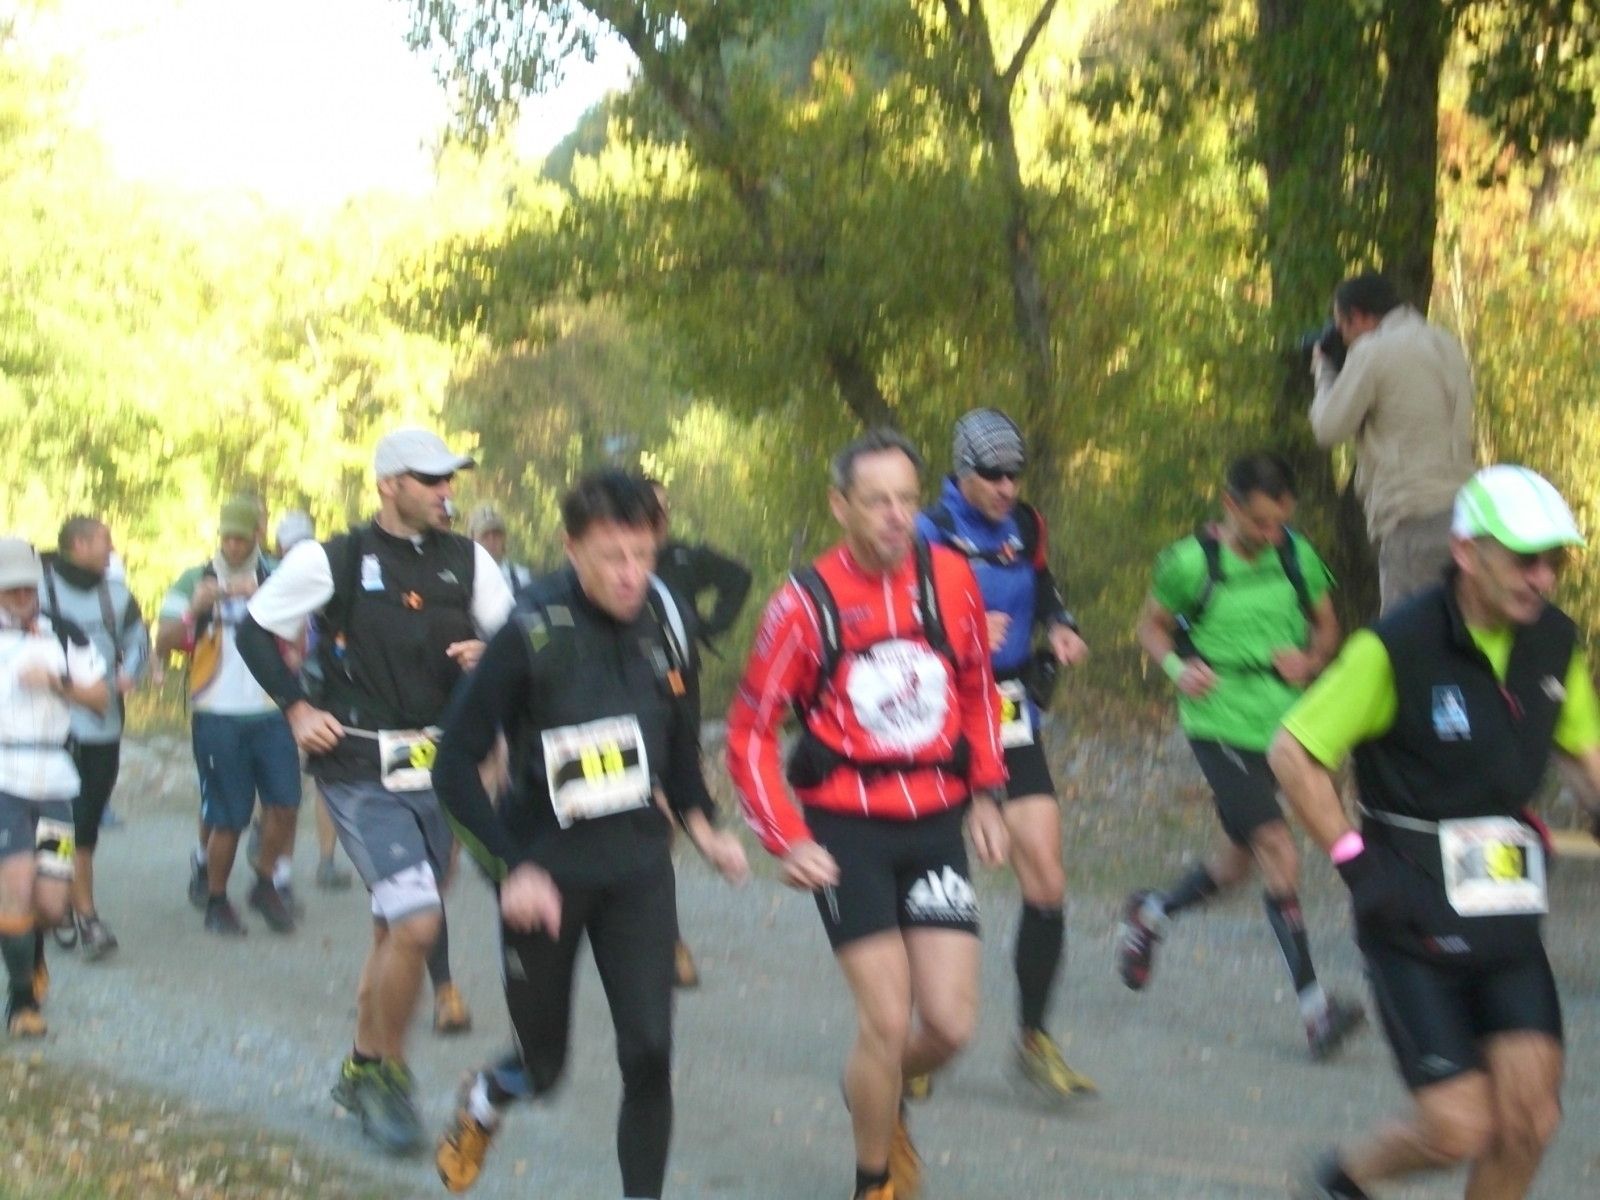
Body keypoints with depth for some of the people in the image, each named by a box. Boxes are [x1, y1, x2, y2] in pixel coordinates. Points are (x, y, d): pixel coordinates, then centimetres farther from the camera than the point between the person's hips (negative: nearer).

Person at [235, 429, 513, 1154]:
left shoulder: (466, 562, 6)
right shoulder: (332, 562, -6)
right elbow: (255, 632, 3)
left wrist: (486, 655, -9)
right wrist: (297, 708, -5)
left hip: (436, 765, 5)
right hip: (361, 770, -5)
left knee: (396, 928, 15)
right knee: (418, 921, -18)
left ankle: (362, 1069, 32)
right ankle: (390, 1076, -1)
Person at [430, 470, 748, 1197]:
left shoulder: (664, 623, -4)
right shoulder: (532, 636, -18)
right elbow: (455, 765, -14)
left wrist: (701, 825, 0)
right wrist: (514, 868, -20)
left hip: (638, 869, 3)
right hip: (546, 871, -3)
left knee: (648, 1051, -10)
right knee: (542, 1062, 12)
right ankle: (482, 1106, 48)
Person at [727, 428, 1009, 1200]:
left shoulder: (951, 578, -2)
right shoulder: (807, 603, -11)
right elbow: (749, 730, -4)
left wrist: (985, 792, 12)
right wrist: (786, 841, -11)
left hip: (937, 824, 3)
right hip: (848, 830, -3)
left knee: (951, 1025, -2)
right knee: (887, 1021, -9)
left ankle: (878, 1096, 32)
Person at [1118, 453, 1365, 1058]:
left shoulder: (1296, 555, 2)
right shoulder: (1191, 563, -9)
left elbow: (1326, 626, 14)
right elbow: (1152, 625, 4)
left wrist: (1311, 658, -7)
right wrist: (1177, 666, -15)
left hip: (1280, 724, 6)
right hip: (1219, 722, -6)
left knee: (1239, 861, 16)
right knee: (1279, 852, -17)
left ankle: (1149, 914, 45)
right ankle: (1314, 1005, -17)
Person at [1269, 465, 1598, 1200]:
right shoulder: (1400, 647, -16)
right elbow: (1292, 753, -10)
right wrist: (1356, 863, -12)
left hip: (1506, 913, 5)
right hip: (1414, 918, -5)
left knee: (1529, 1119, -4)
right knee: (1459, 1128, -7)